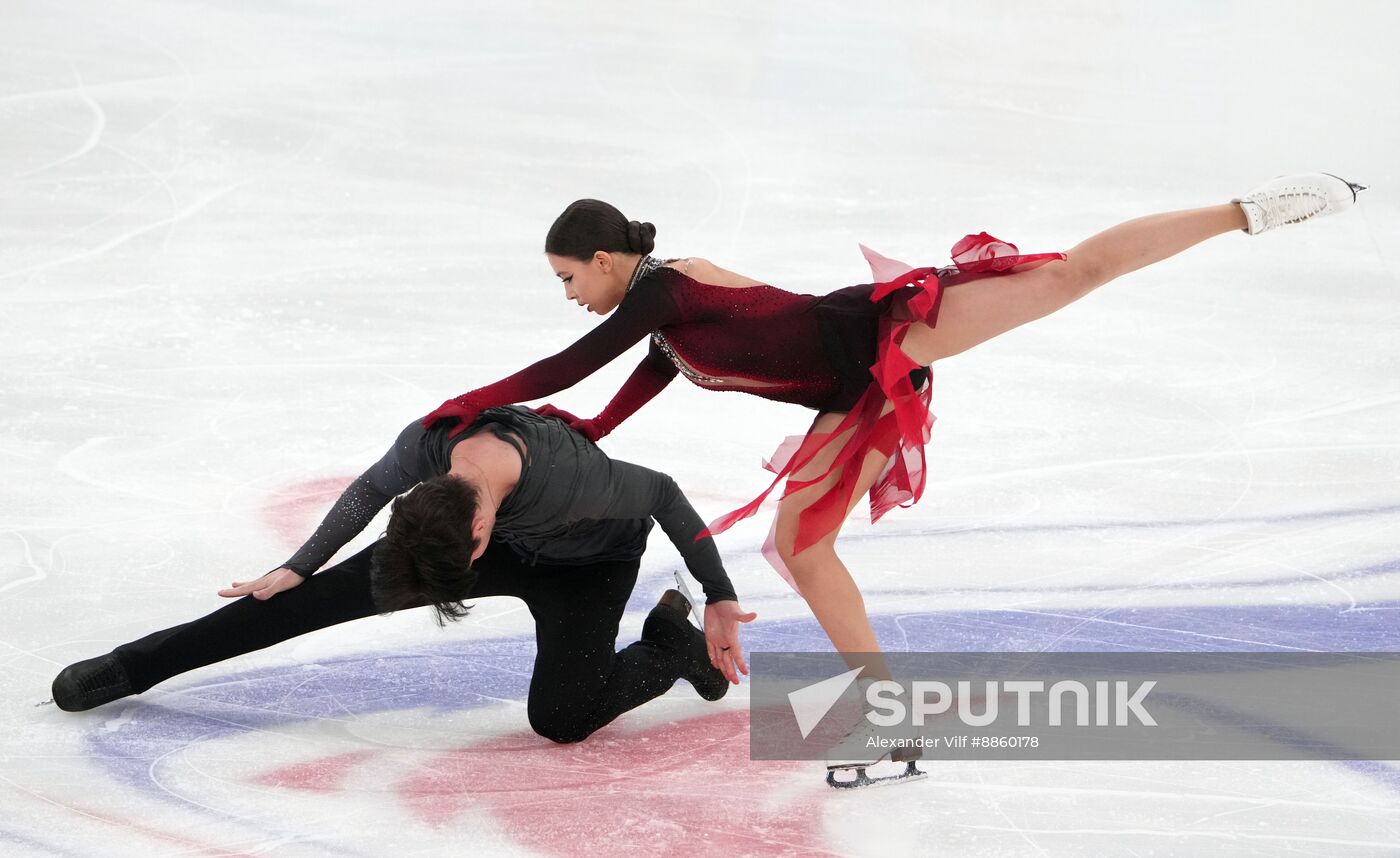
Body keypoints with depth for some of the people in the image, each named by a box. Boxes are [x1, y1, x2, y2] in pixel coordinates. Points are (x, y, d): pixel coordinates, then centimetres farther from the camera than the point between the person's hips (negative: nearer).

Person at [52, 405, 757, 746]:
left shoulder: (569, 480, -45)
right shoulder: (430, 442, -32)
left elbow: (661, 494, -27)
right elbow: (371, 492, -8)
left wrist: (720, 599, -20)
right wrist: (298, 565, 3)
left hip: (588, 566, -4)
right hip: (510, 536, 4)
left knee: (559, 719, -22)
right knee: (332, 593, -6)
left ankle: (669, 645, 9)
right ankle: (133, 667, 2)